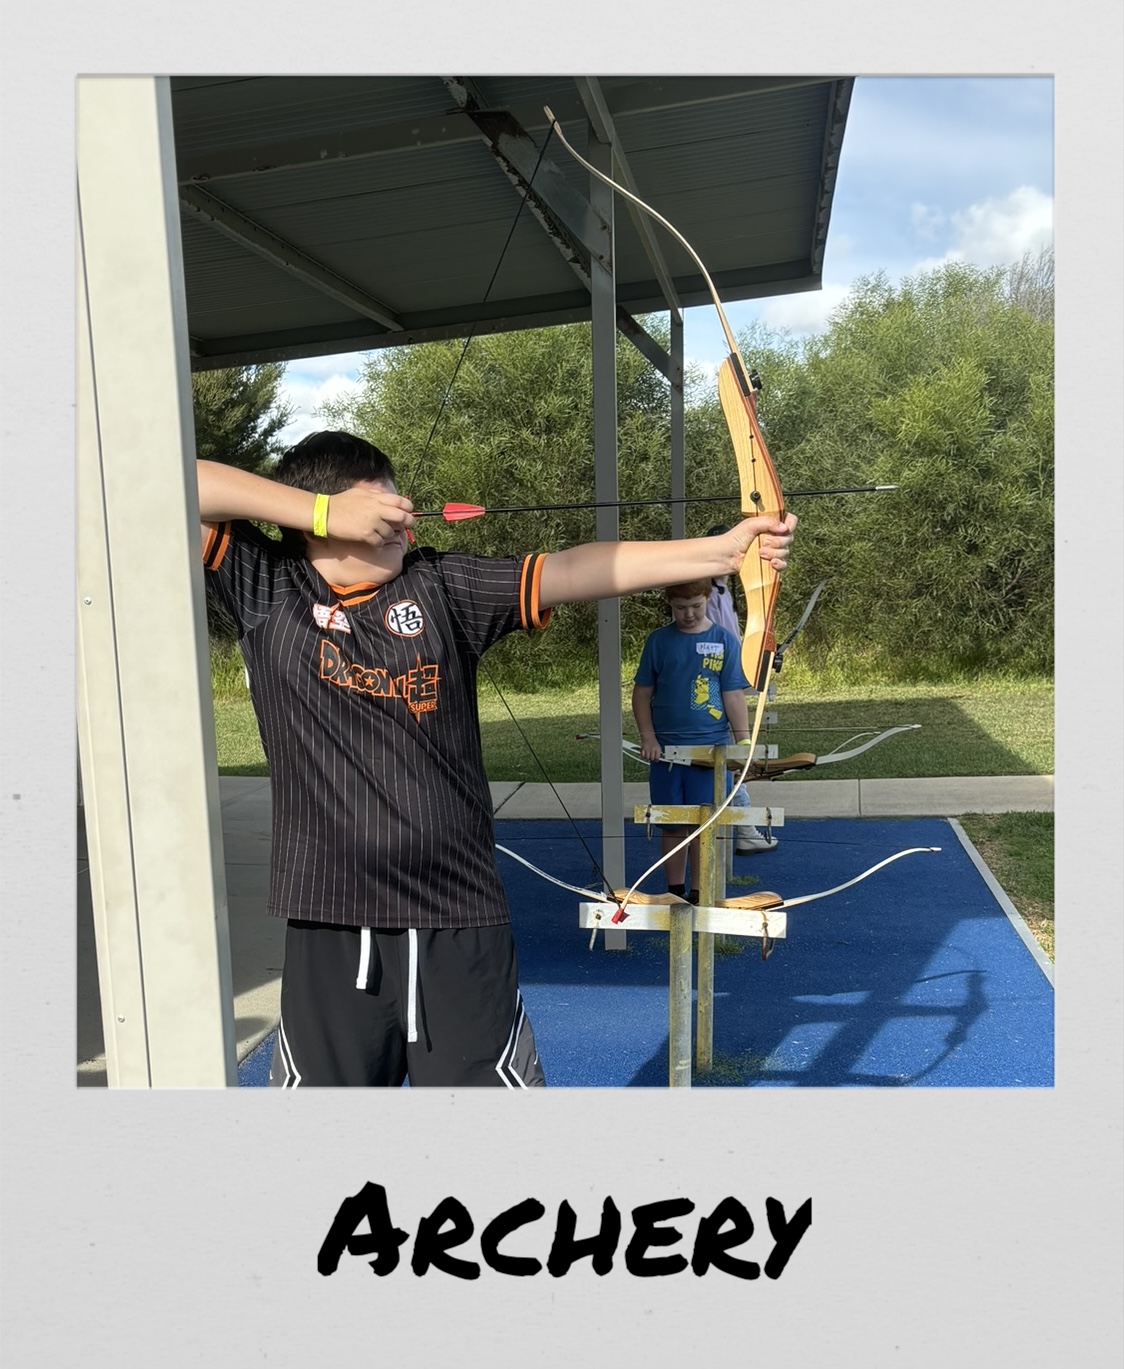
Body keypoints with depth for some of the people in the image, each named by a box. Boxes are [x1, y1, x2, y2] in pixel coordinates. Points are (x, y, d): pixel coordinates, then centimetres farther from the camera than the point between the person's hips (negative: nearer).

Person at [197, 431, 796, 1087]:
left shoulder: (441, 585, 4)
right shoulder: (267, 588, 1)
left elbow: (577, 570, -1)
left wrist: (723, 549, -8)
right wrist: (323, 512, -11)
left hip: (460, 922, 1)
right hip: (331, 927, -1)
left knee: (491, 1077, 12)